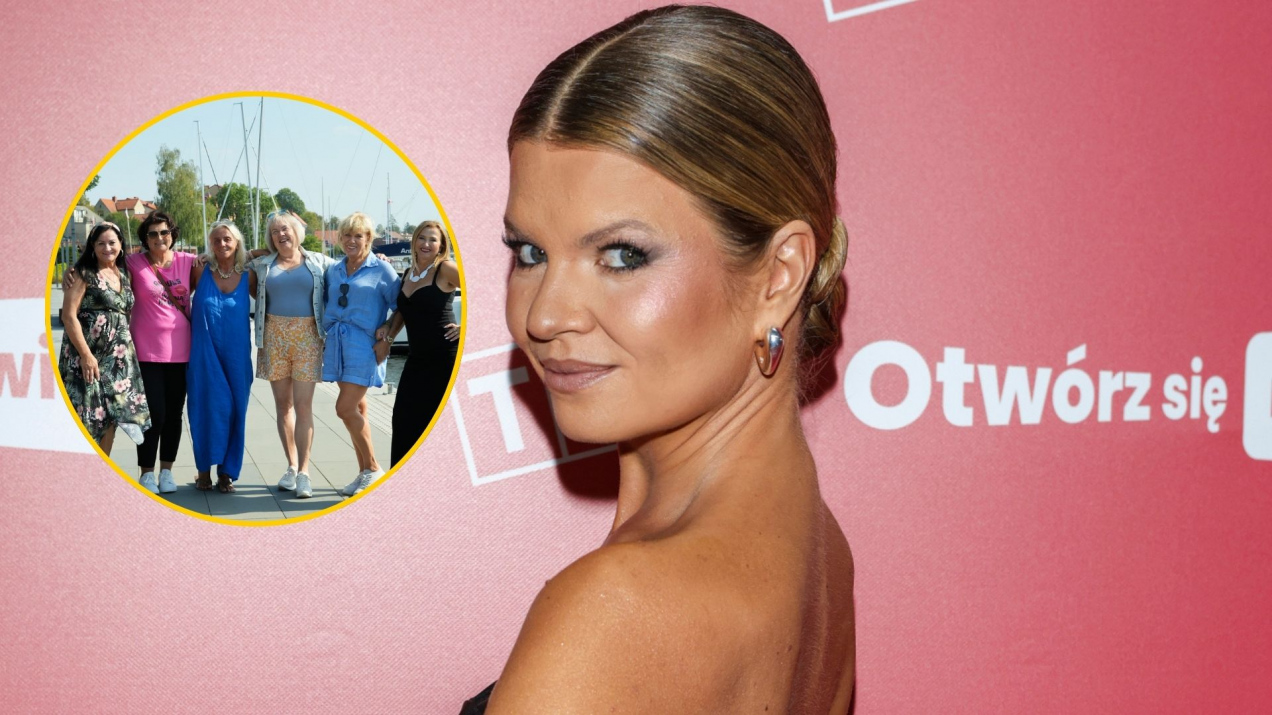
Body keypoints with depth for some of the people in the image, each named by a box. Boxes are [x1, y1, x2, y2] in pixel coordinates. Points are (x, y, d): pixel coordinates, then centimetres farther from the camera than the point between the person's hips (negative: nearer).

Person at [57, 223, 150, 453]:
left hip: (118, 356, 6)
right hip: (88, 353, -6)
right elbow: (69, 315, -12)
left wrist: (128, 349, 7)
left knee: (110, 416, 7)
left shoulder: (123, 276, 14)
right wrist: (86, 354, -18)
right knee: (85, 418, -6)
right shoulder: (84, 273, -5)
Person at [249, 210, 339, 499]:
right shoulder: (262, 265, 11)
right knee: (283, 404, 7)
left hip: (307, 337, -2)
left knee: (303, 405, -6)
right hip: (274, 336, 2)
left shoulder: (319, 262, 7)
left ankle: (304, 472, -5)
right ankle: (291, 466, 16)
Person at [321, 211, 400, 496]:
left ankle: (373, 469, -1)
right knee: (356, 409, 10)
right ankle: (365, 472, 16)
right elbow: (324, 304, 22)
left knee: (346, 408, -14)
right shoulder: (334, 270, 12)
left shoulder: (381, 269, -3)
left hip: (365, 344, -6)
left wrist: (387, 340, -11)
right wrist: (324, 335, 8)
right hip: (337, 344, 6)